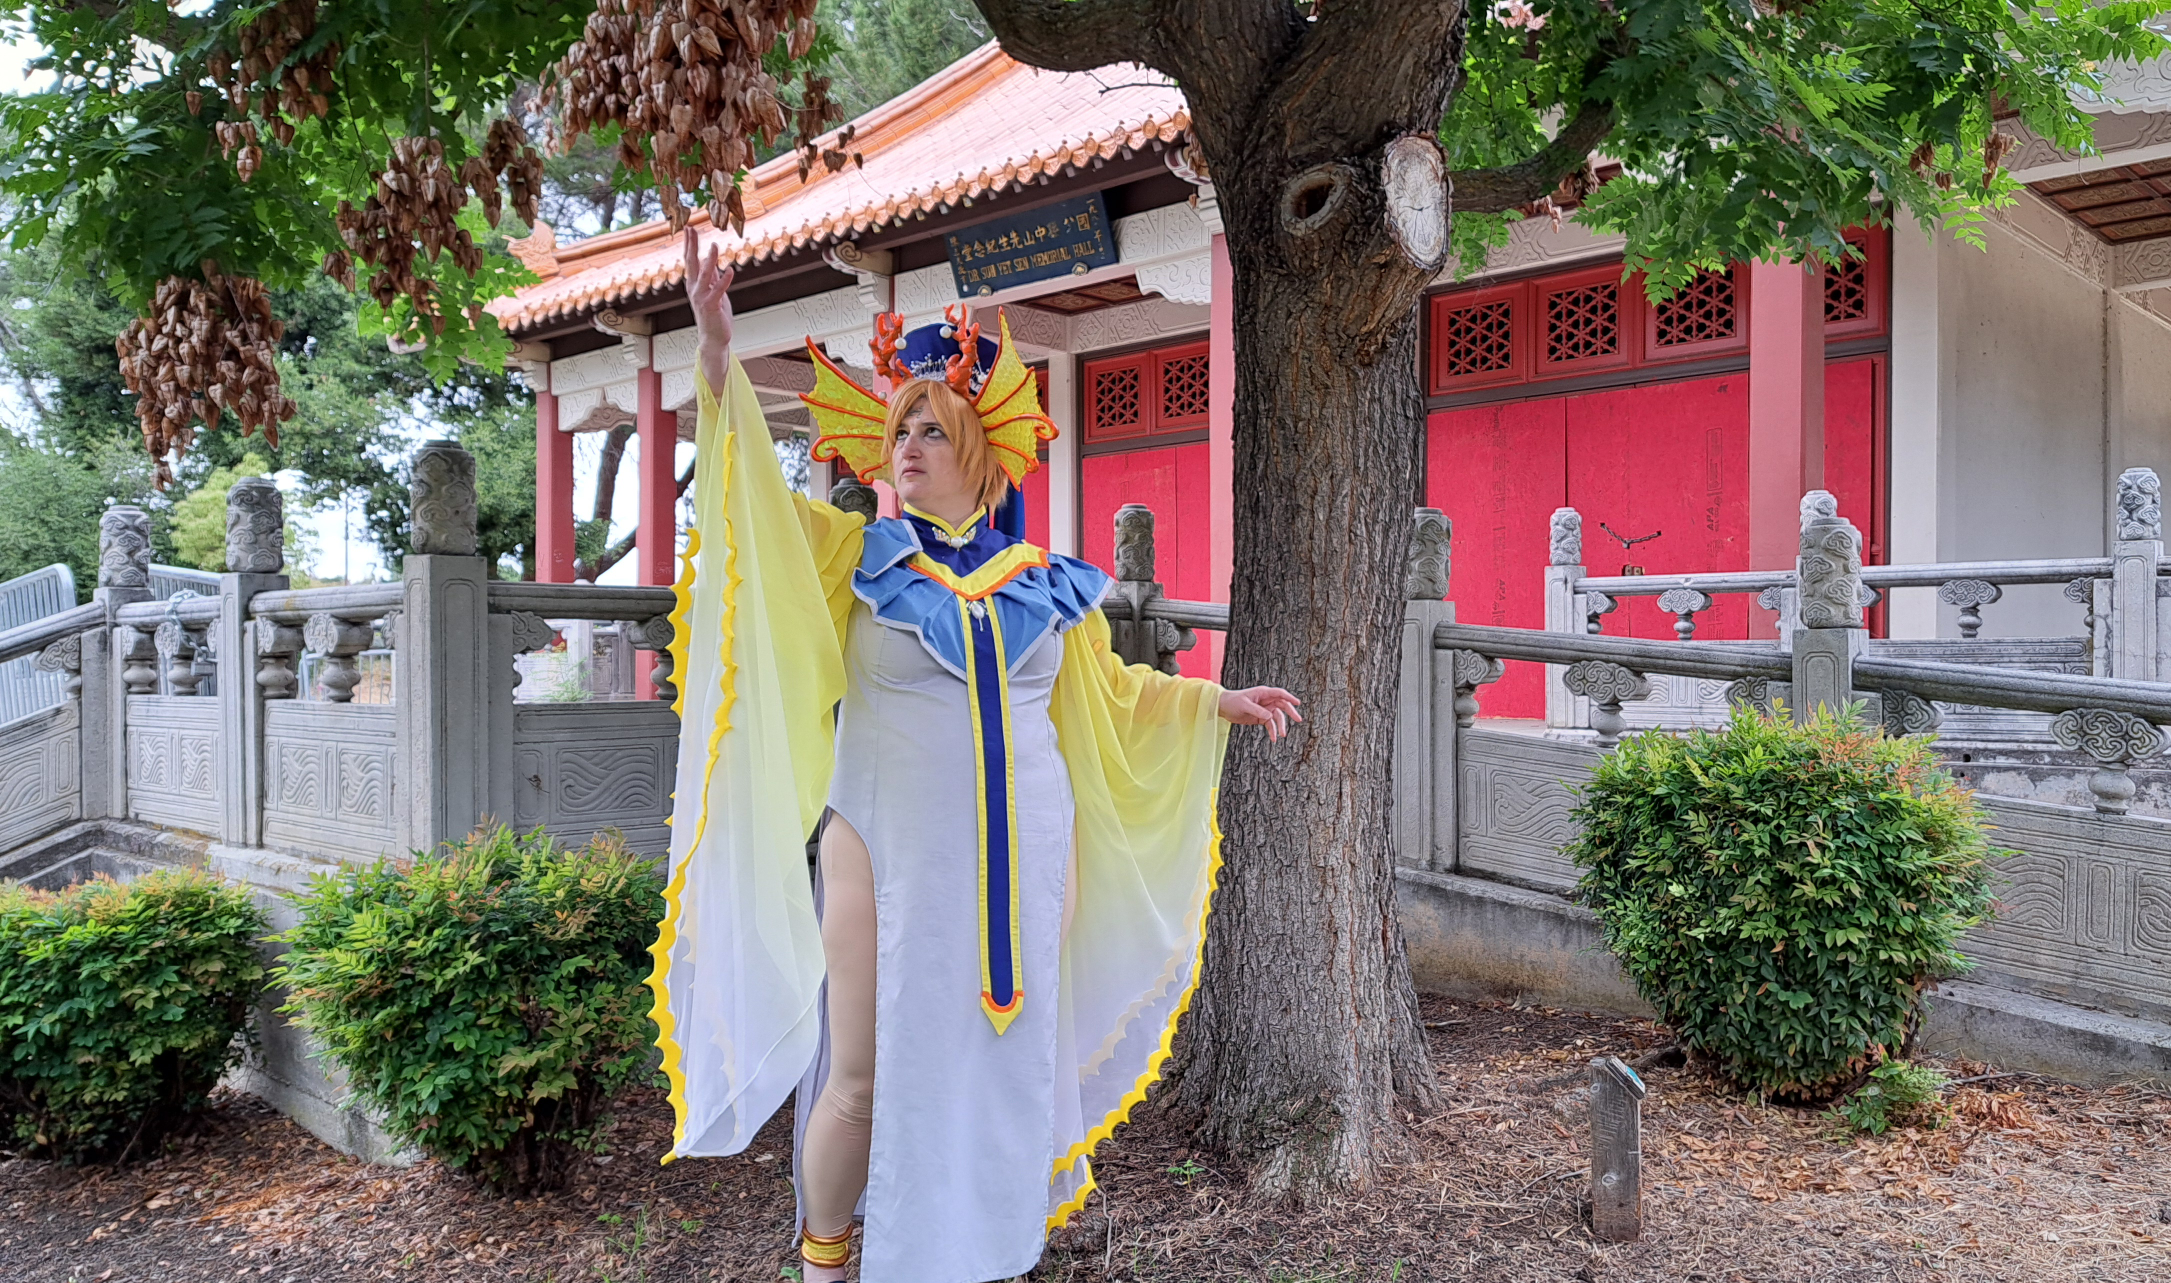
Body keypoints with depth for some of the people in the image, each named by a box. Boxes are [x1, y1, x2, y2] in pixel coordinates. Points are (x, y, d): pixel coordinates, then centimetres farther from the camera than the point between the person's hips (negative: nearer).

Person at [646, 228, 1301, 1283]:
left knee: (1007, 1068, 10)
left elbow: (1109, 691, 20)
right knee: (867, 1075, 3)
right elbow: (758, 490, -9)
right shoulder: (858, 556, 2)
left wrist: (1219, 704, 17)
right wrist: (719, 352, -21)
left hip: (1023, 861, 2)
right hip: (890, 852, -2)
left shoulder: (1045, 584, 8)